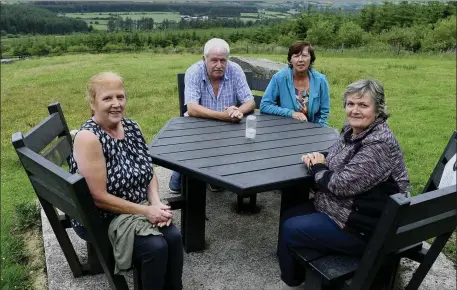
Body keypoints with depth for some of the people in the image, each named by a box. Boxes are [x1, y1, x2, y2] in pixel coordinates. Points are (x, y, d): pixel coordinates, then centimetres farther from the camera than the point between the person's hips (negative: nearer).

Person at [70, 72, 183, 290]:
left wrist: (156, 204, -12)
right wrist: (146, 211, -21)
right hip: (100, 219, -6)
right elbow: (99, 197, -23)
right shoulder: (88, 138, -22)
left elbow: (149, 172, 6)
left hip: (140, 209, 6)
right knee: (156, 247, -21)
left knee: (173, 236, -14)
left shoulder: (131, 127, -2)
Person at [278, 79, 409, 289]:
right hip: (342, 206, 9)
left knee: (290, 230, -5)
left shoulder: (379, 144, -27)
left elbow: (340, 185, -29)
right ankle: (296, 271, 30)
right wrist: (317, 159, -3)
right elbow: (336, 162, 19)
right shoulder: (352, 129, 2)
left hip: (363, 227, -9)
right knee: (289, 216, 12)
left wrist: (318, 167, -9)